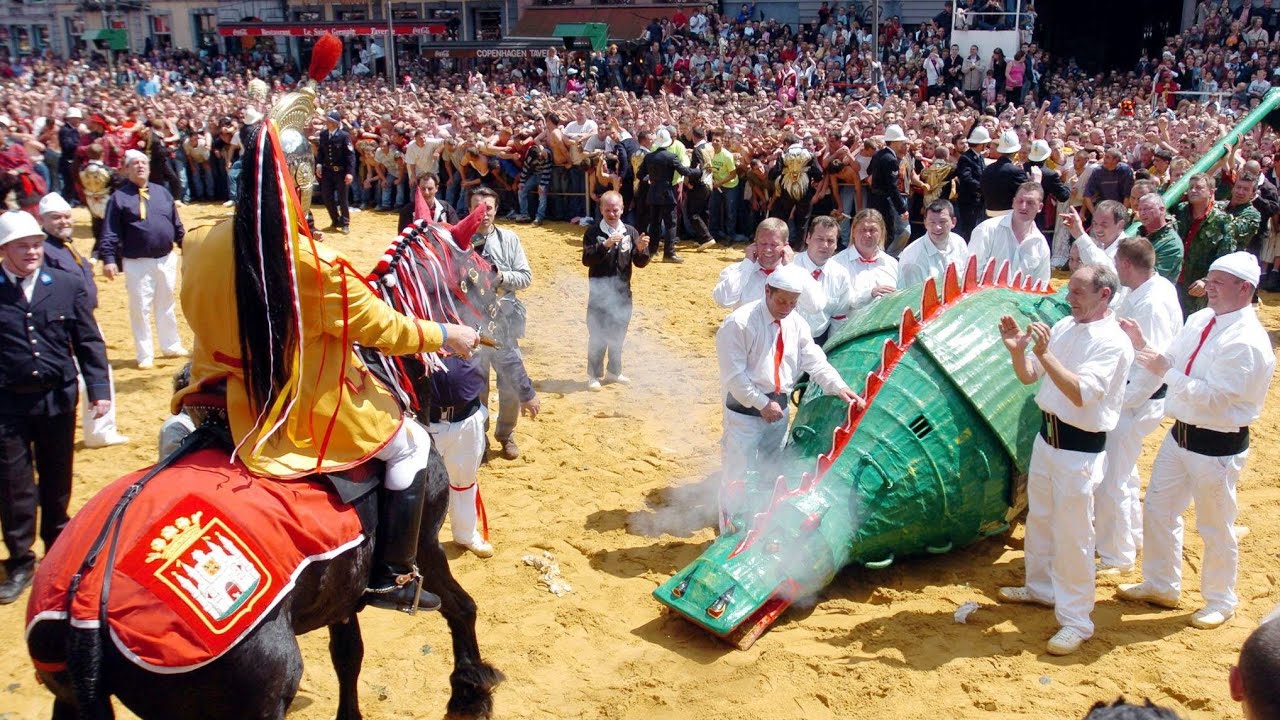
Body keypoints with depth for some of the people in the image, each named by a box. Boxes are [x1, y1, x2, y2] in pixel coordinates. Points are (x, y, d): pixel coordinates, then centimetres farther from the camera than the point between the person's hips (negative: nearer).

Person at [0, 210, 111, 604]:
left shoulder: (68, 285, 0)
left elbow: (88, 341, 3)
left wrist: (98, 388, -5)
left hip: (58, 398, 2)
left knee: (57, 479, 15)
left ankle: (58, 547, 34)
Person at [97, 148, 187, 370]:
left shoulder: (162, 192, 11)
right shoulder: (119, 197, -3)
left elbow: (177, 225, 15)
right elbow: (110, 233, -8)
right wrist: (109, 259, -17)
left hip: (166, 259, 4)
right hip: (137, 263, -4)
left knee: (166, 305, 15)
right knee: (140, 308, 2)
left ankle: (171, 346, 28)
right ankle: (145, 355, 12)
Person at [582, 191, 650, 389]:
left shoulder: (630, 232, 1)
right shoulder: (593, 232, -8)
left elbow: (640, 263, -1)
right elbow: (587, 260, -20)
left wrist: (641, 249, -21)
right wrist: (605, 245, -33)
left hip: (623, 292, 4)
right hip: (599, 293, -4)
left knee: (618, 335, 15)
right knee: (598, 336, 2)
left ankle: (614, 371, 31)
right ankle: (594, 375, 13)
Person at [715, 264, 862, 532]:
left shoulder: (796, 323, 3)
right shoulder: (740, 323, -17)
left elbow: (814, 360, 1)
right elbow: (734, 374, -18)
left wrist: (838, 387, -14)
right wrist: (762, 403, -19)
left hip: (779, 407, 7)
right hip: (745, 410, -6)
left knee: (771, 475, 19)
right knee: (737, 475, 0)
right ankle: (730, 535, 13)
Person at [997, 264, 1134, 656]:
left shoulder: (1113, 343, -18)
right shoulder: (1063, 326, 4)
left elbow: (1081, 393, -27)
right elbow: (1028, 376, 9)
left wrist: (1045, 354, -32)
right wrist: (1017, 349, -11)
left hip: (1080, 448, -8)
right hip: (1047, 434, 8)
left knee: (1072, 534, -2)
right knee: (1039, 518, 22)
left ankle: (1076, 620, 11)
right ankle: (1041, 586, 42)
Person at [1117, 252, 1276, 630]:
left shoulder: (1247, 343, -23)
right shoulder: (1200, 319, 2)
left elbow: (1213, 397, -27)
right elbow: (1172, 361, 10)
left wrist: (1165, 371, -27)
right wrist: (1145, 346, -6)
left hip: (1217, 446, -8)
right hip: (1180, 433, 8)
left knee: (1215, 527, 10)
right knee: (1157, 510, 18)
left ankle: (1220, 601, 32)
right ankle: (1161, 585, 38)